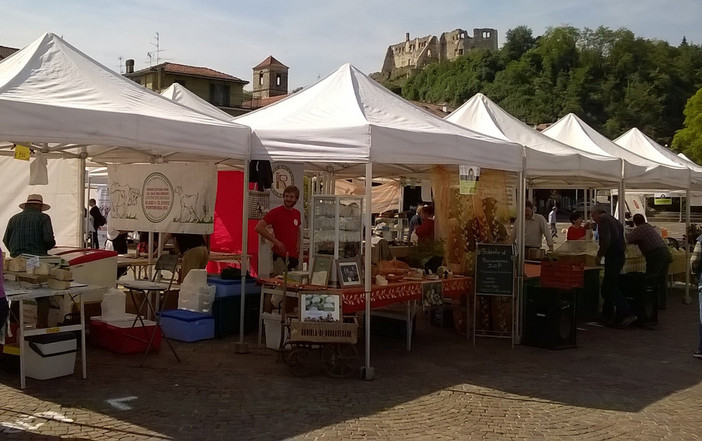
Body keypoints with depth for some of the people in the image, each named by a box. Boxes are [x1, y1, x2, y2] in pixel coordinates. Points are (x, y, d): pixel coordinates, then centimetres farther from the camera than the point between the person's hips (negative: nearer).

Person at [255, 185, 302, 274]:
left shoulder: (297, 213, 11)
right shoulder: (276, 212, -7)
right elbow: (259, 227, -13)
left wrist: (298, 244, 10)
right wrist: (276, 242, -15)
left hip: (294, 256, 6)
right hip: (280, 256, -6)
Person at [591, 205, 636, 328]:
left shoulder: (603, 220, -8)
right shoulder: (613, 220, 21)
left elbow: (606, 240, -21)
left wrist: (599, 255, -12)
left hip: (613, 257, -10)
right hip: (620, 255, 10)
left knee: (610, 287, -7)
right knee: (609, 287, 15)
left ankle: (627, 314, -12)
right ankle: (607, 316, 21)